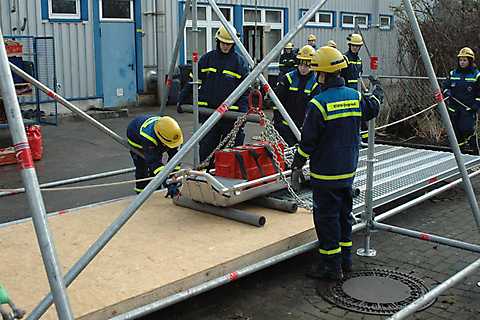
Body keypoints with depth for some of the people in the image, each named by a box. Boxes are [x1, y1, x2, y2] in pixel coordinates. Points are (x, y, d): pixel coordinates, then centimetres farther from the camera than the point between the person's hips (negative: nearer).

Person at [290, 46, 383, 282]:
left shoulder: (319, 103, -18)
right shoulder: (355, 97, 2)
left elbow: (307, 141, -14)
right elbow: (371, 109, 25)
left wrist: (297, 167, -3)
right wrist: (377, 95, 47)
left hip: (325, 174, -7)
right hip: (349, 170, 7)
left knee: (326, 218, 2)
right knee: (344, 213, 18)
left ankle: (331, 266, 8)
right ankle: (345, 260, 29)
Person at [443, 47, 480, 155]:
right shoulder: (453, 74, 12)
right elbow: (445, 86, 19)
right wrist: (447, 91, -5)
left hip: (469, 109, -4)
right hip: (454, 108, 4)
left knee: (468, 130, -17)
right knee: (456, 132, 6)